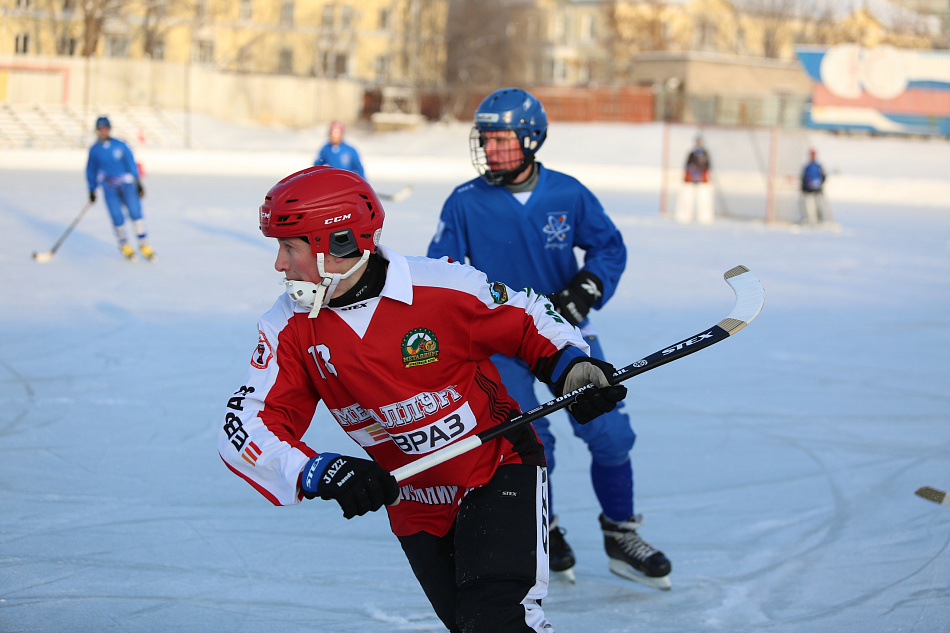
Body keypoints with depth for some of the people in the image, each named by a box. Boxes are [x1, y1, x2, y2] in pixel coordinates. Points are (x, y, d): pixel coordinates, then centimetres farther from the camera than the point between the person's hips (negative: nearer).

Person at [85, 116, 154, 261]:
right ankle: (124, 245, 9)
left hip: (126, 183, 0)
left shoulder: (120, 146, 2)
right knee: (117, 217, -11)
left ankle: (144, 244, -9)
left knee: (135, 211, -15)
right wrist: (92, 190, 15)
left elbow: (131, 163, 4)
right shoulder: (94, 150, 5)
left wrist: (138, 183, 0)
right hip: (109, 187, 0)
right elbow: (91, 171, 14)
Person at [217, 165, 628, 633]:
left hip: (499, 470, -4)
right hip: (416, 511, 5)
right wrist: (316, 473, -33)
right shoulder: (290, 328, -10)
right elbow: (246, 426, -16)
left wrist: (572, 367, -20)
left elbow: (527, 322, -2)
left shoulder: (443, 288, -20)